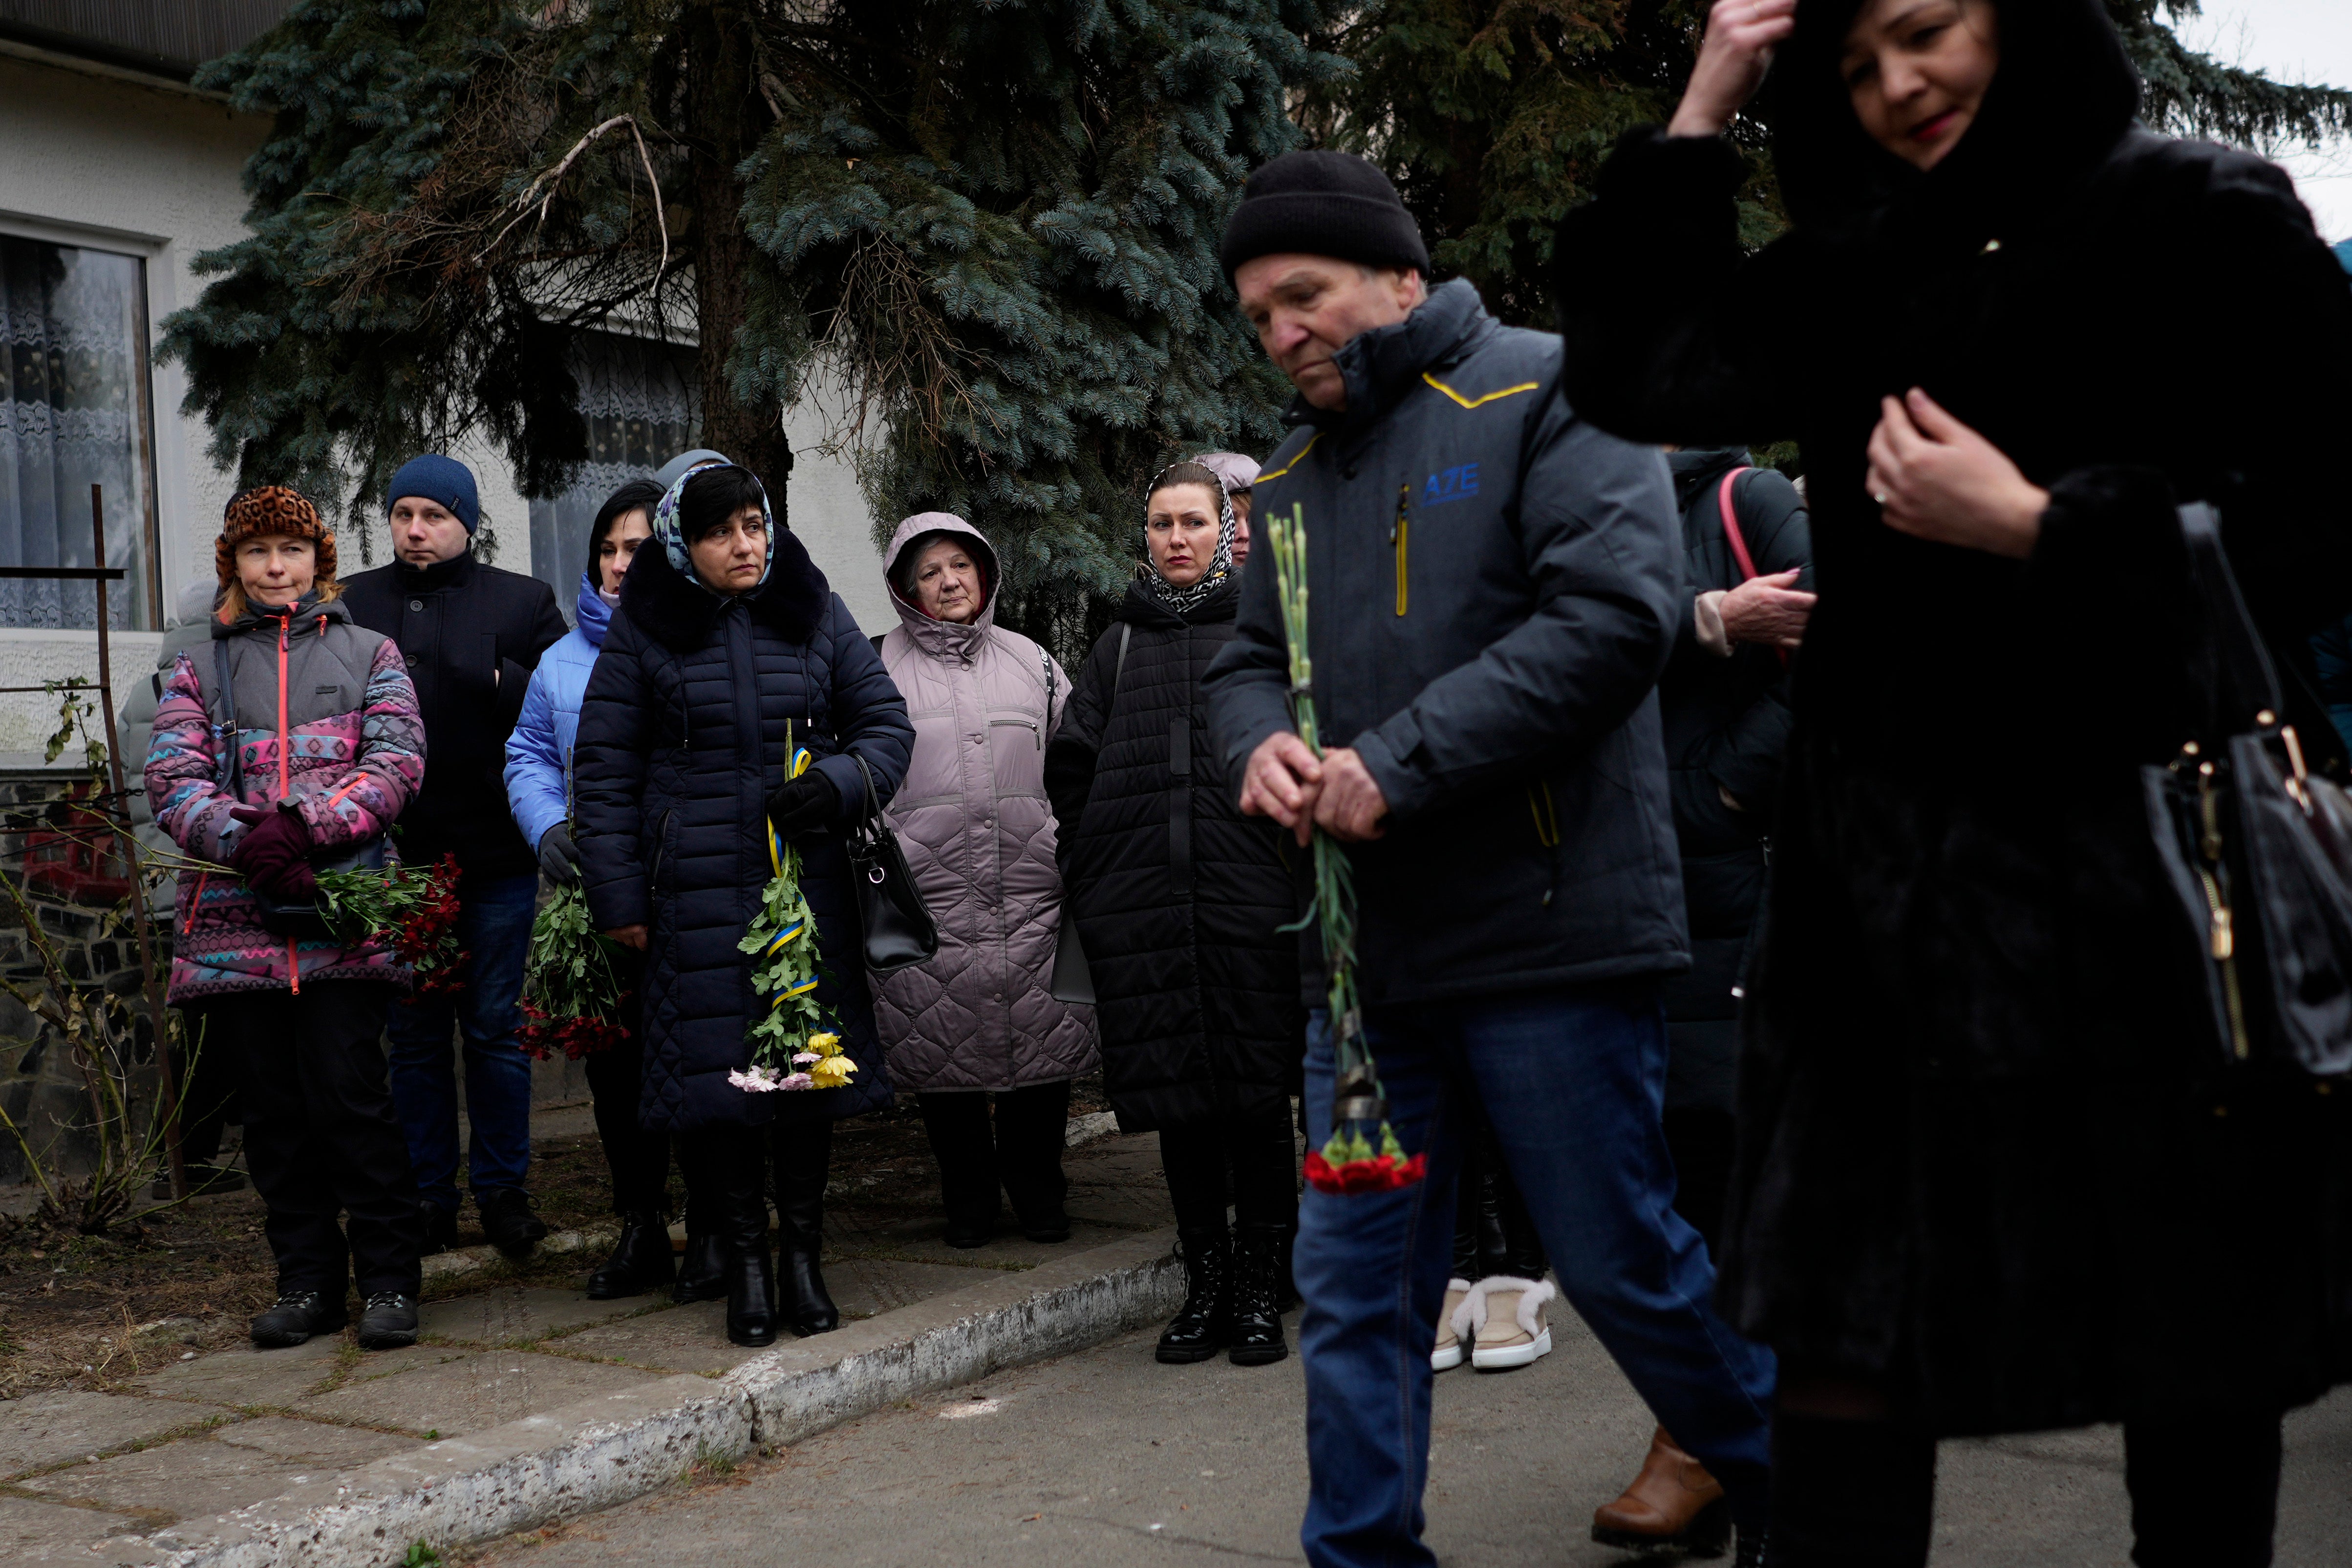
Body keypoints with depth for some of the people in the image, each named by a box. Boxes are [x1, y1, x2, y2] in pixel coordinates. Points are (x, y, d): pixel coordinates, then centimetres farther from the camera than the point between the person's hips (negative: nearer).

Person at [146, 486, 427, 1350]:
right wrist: (245, 843, -17)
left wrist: (305, 827, -17)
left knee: (348, 1094, -8)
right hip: (235, 921, 2)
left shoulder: (369, 654, 13)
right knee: (272, 1106, 5)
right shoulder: (199, 670, 16)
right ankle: (308, 1280, 16)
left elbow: (396, 762, -2)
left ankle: (390, 1279, 2)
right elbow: (171, 778, 2)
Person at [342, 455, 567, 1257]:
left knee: (497, 1028, 4)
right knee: (414, 1034, 8)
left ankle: (503, 1190, 16)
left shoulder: (522, 602, 5)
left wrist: (501, 682, -18)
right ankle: (427, 1198, 18)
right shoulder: (352, 605, 10)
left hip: (494, 857, -2)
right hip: (393, 855, 2)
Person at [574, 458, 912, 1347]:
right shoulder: (645, 631, 3)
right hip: (698, 888, -2)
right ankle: (745, 1264, 10)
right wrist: (618, 899, -1)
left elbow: (888, 724, 11)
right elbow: (604, 771, 4)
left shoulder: (815, 615, 9)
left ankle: (803, 1257, 17)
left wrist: (837, 783, -10)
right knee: (719, 1070, -3)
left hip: (809, 880, 2)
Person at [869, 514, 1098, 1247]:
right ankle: (968, 1198, 18)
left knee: (1046, 1042, 1)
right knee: (944, 1047, 2)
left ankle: (1037, 1189, 18)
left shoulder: (1030, 661, 15)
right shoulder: (879, 666, 7)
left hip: (1033, 894, 2)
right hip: (930, 900, -2)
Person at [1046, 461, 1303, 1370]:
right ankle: (1206, 1287, 15)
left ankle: (1261, 1295, 7)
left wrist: (1297, 867, -4)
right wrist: (1099, 879, 9)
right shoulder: (1121, 646, 18)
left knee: (1257, 1099, -2)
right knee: (1179, 1101, 5)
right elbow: (1071, 766, 18)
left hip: (1251, 898, -3)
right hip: (1147, 911, 3)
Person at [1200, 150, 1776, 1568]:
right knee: (1354, 1290, 8)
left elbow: (1616, 615, -18)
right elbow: (1251, 657, 21)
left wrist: (1400, 763, -21)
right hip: (1369, 953, 6)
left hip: (1547, 932, -6)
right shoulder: (1297, 474, 17)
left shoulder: (1548, 397, -5)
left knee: (1627, 1266, 4)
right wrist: (1260, 741, -5)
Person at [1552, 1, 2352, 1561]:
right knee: (1838, 1327, 1)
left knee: (2196, 1362, 9)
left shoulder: (2206, 220, -1)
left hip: (2134, 867, -3)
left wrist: (2036, 527, -13)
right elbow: (1636, 376, 5)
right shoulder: (1854, 276, 13)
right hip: (1884, 885, 4)